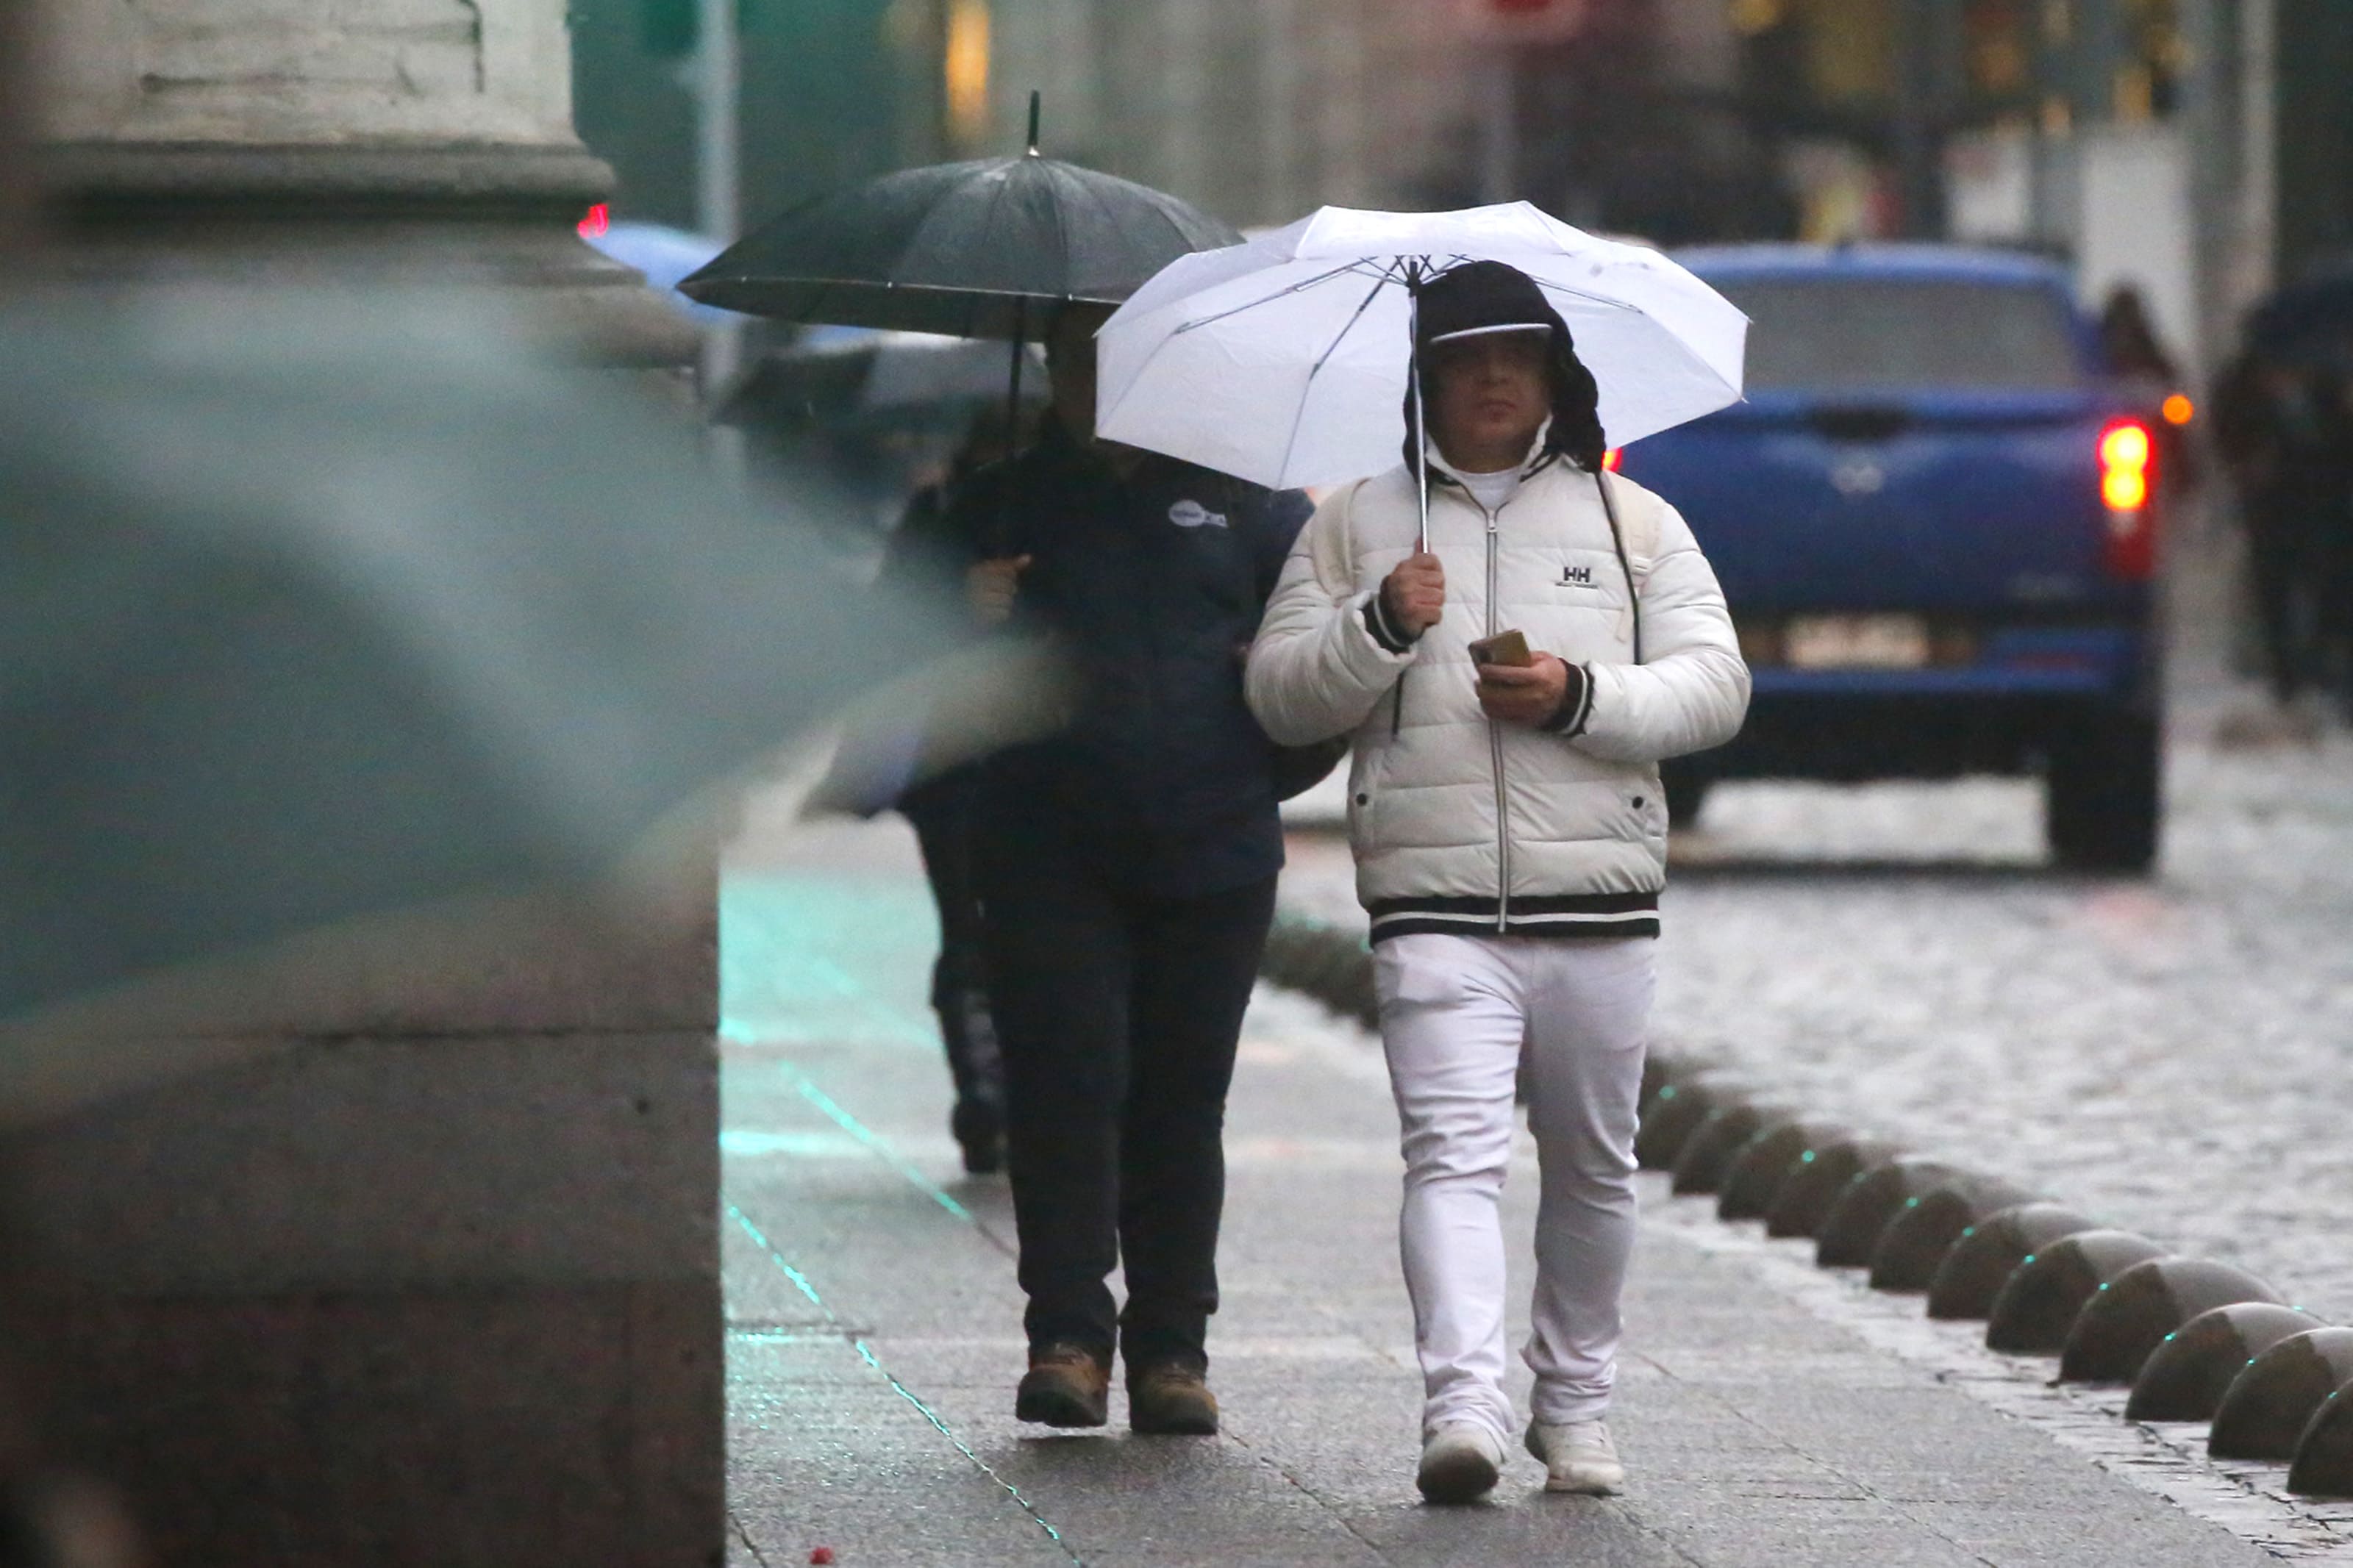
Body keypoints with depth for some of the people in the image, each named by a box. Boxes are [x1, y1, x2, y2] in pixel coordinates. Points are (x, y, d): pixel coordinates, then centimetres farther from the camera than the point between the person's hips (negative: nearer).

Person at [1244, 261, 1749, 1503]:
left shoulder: (1632, 521, 13)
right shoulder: (1356, 525, 13)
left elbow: (1714, 687, 5)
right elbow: (1279, 694, 9)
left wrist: (1582, 697, -11)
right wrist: (1377, 628, -9)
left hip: (1598, 899, 2)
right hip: (1432, 901, -2)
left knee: (1593, 1167, 10)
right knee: (1452, 1153, -16)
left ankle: (1575, 1403, 24)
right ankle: (1462, 1409, -27)